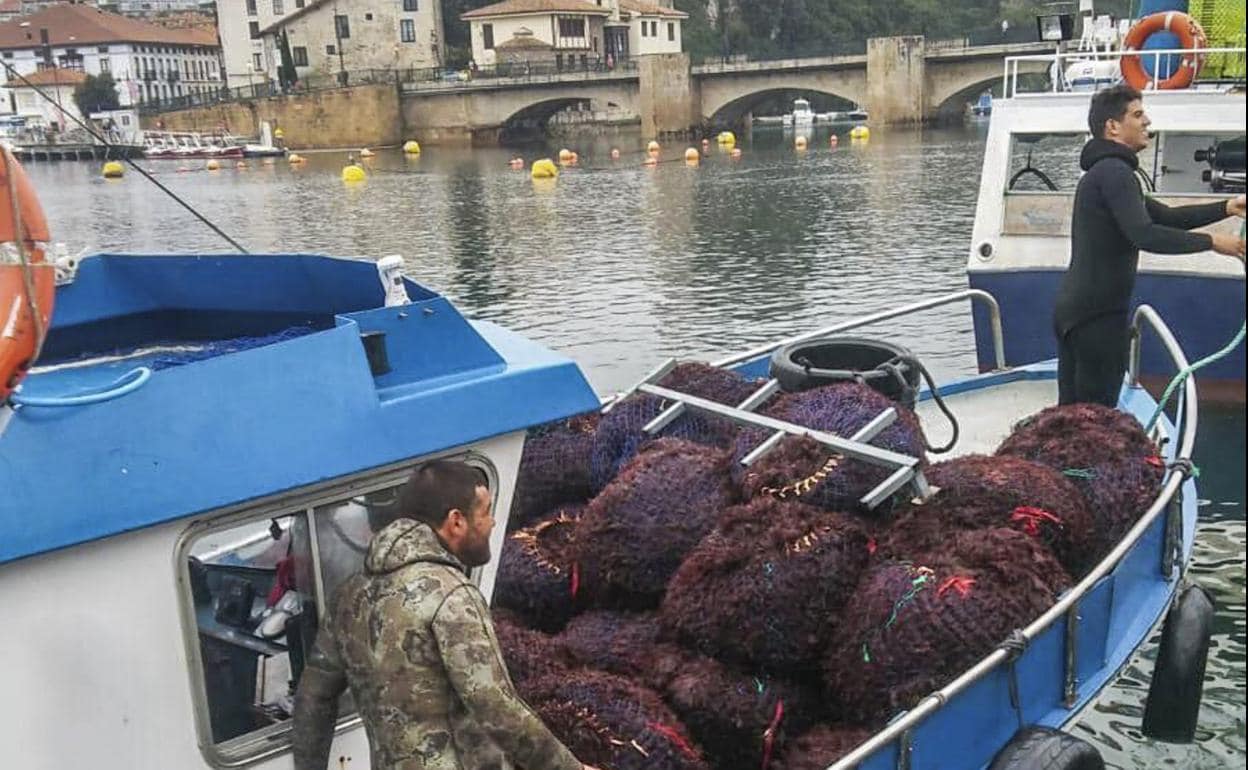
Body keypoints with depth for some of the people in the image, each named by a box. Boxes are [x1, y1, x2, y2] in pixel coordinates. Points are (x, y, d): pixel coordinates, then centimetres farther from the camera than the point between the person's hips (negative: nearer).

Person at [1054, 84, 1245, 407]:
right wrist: (1212, 241, -16)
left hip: (1073, 307, 10)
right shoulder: (1114, 172, -13)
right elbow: (1145, 235, -25)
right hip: (1098, 312, -10)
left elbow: (1164, 216, 23)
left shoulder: (1103, 172, 21)